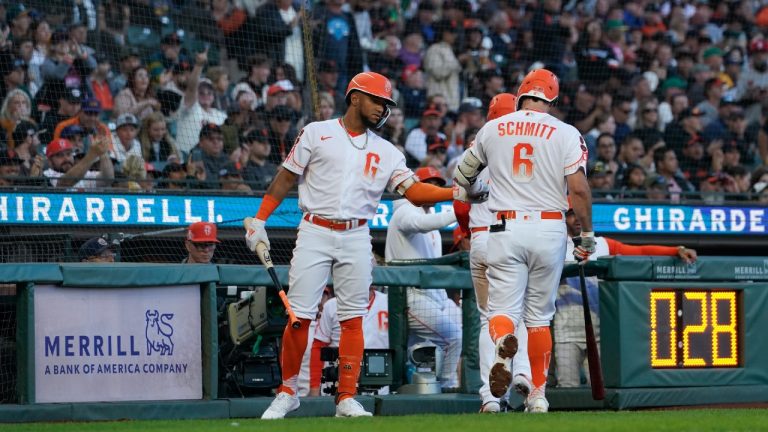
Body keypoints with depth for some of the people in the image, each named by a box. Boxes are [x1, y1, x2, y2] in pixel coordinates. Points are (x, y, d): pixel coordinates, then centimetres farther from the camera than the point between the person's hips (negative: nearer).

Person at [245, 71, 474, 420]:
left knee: (353, 318, 1)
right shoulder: (317, 133, 4)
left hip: (356, 238, 3)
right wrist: (259, 220, 1)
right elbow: (286, 178, 6)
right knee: (299, 315, -5)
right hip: (315, 233, -3)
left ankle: (346, 398, 8)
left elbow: (414, 191, -1)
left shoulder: (386, 152, 10)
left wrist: (458, 193, -17)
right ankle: (287, 393, 9)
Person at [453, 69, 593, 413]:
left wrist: (468, 192, 45)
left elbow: (463, 175, 22)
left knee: (503, 308, -2)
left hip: (506, 228, 0)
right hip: (549, 228, 0)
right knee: (539, 316, 12)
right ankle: (538, 395, 13)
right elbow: (579, 188, -9)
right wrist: (588, 234, 3)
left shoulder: (492, 129, 8)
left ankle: (502, 345, -39)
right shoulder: (566, 134, 0)